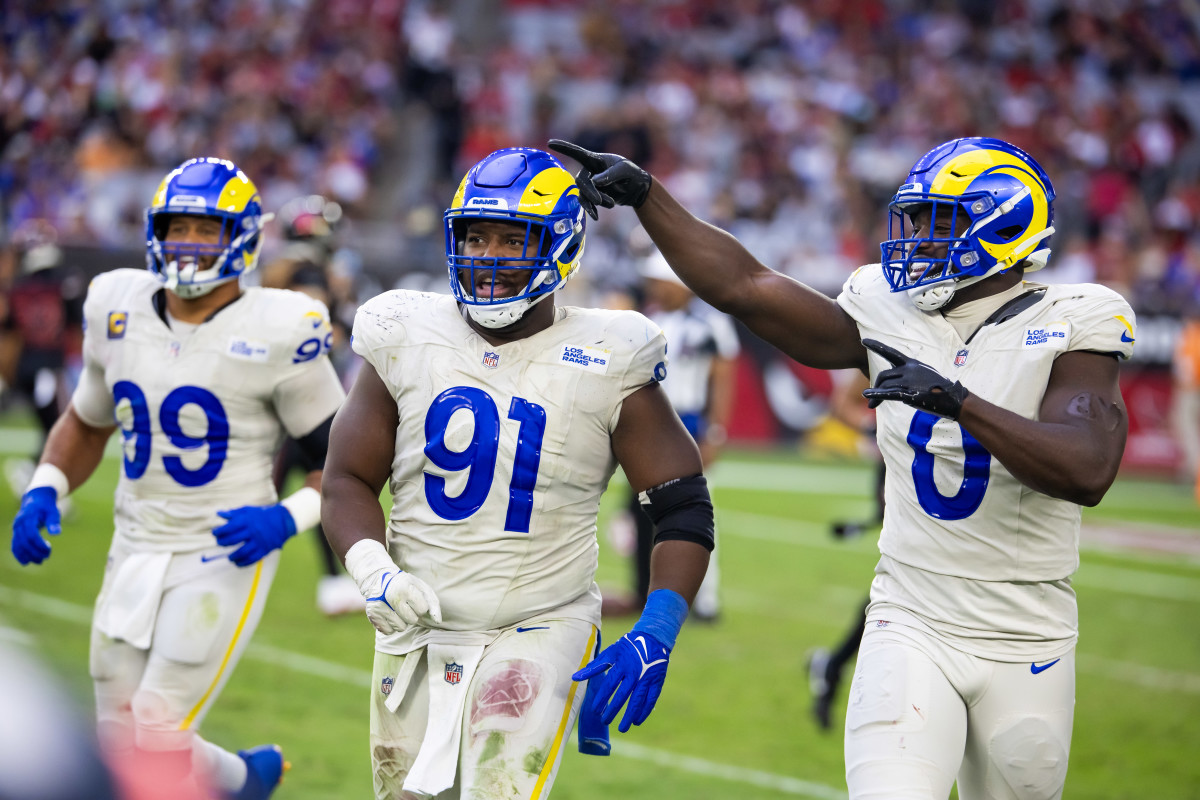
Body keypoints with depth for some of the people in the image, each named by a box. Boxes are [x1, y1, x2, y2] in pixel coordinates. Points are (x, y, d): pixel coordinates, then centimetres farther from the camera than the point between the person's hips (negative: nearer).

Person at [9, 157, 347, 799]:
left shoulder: (275, 333, -10)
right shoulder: (118, 309, 4)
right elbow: (86, 422, 21)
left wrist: (289, 516, -21)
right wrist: (44, 489, 5)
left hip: (224, 559, -6)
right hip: (135, 554, 6)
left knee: (156, 745, -12)